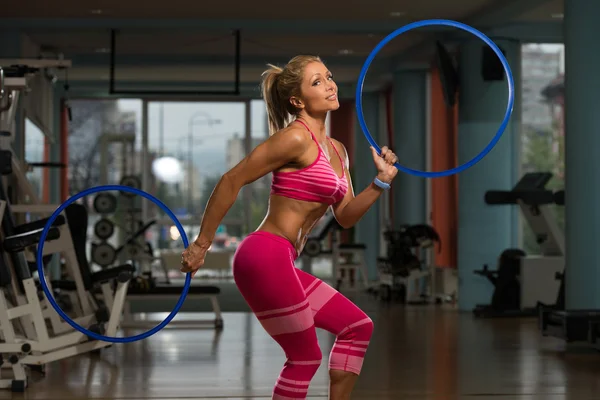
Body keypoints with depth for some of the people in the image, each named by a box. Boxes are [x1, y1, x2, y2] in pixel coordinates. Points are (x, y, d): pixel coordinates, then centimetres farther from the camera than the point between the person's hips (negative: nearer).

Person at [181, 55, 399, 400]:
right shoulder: (296, 138, -13)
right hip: (265, 257, -10)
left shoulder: (337, 150, 15)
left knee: (358, 326, 16)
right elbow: (231, 181, -14)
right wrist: (201, 244, -12)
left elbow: (346, 216, 15)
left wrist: (381, 181, 1)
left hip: (281, 263, 10)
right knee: (306, 357, -1)